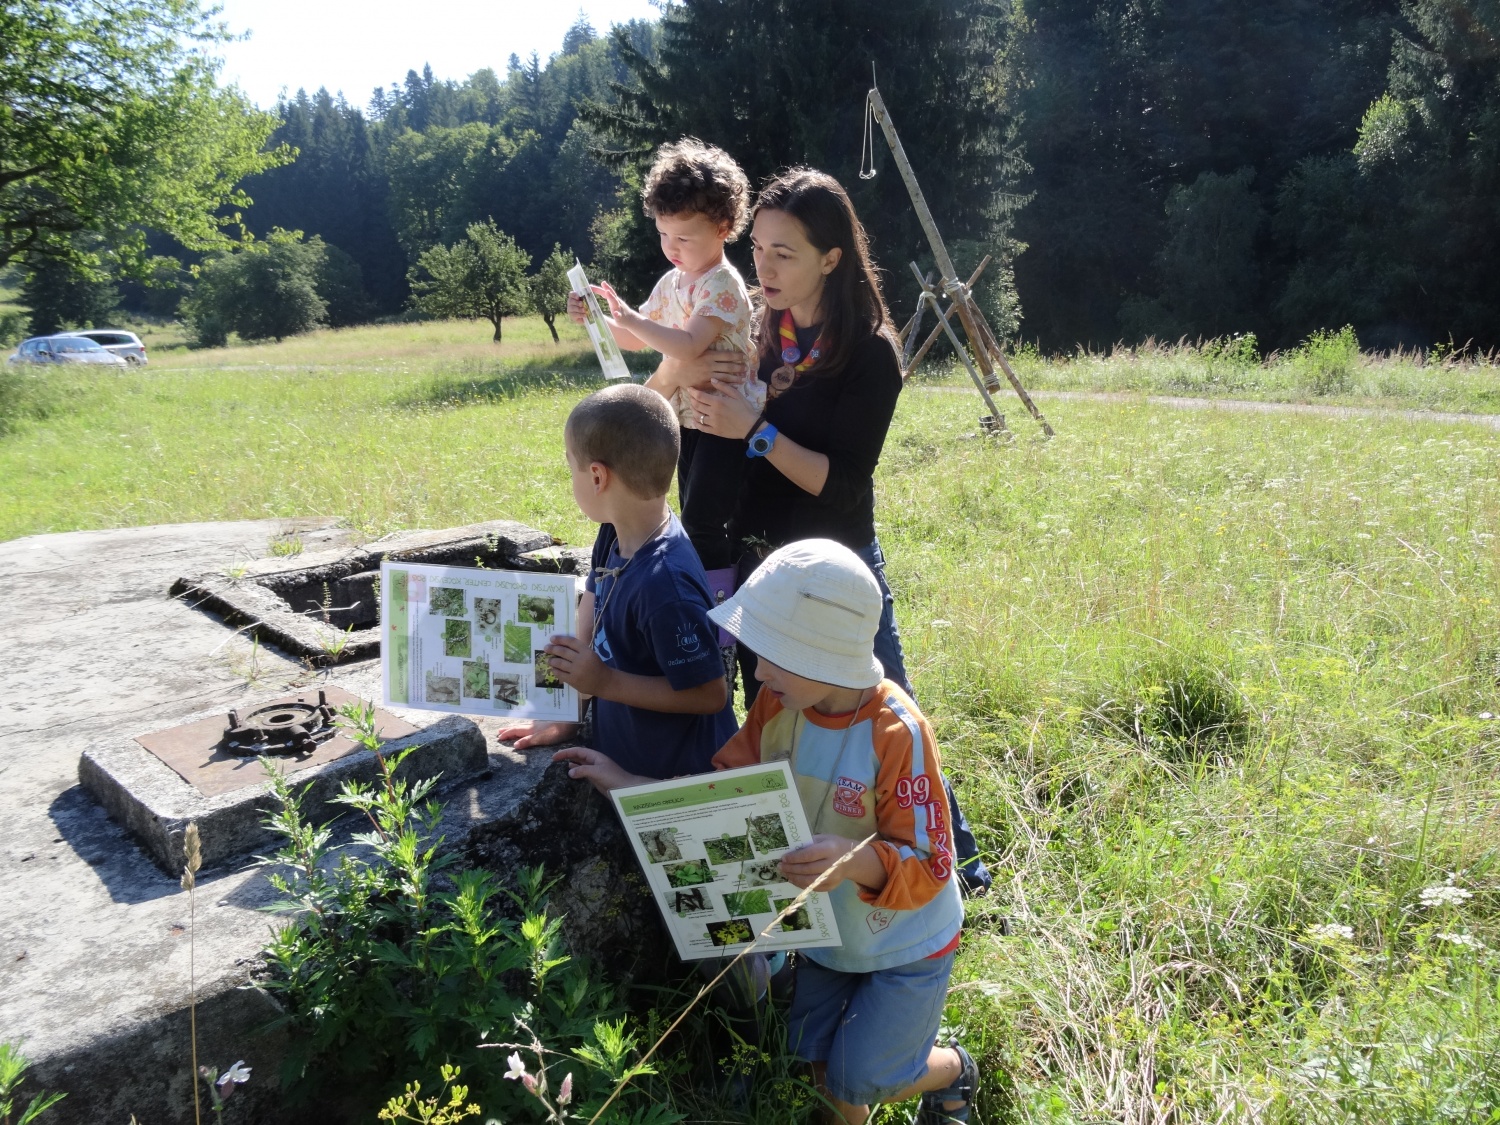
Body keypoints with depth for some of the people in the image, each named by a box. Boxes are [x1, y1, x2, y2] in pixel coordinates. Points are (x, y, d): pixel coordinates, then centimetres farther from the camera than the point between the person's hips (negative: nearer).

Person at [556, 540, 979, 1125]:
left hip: (904, 941, -5)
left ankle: (954, 1069, 36)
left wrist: (857, 861, -50)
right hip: (826, 927, 5)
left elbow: (927, 868, -31)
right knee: (815, 1056, 17)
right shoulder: (778, 704, -19)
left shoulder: (897, 734, -35)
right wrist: (627, 783, -14)